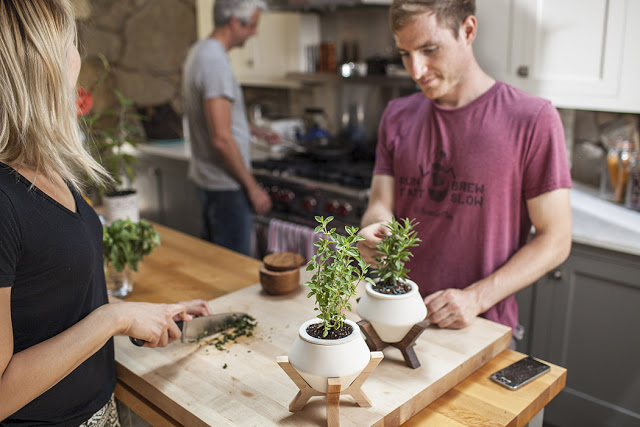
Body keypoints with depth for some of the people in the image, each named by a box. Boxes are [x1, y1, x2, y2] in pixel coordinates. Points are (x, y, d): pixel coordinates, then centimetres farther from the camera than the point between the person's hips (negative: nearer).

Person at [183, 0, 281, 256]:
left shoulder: (200, 51, 10)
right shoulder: (215, 62, -22)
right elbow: (221, 138, -26)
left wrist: (259, 132, 30)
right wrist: (252, 187, -18)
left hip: (206, 178, 10)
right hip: (226, 186, -10)